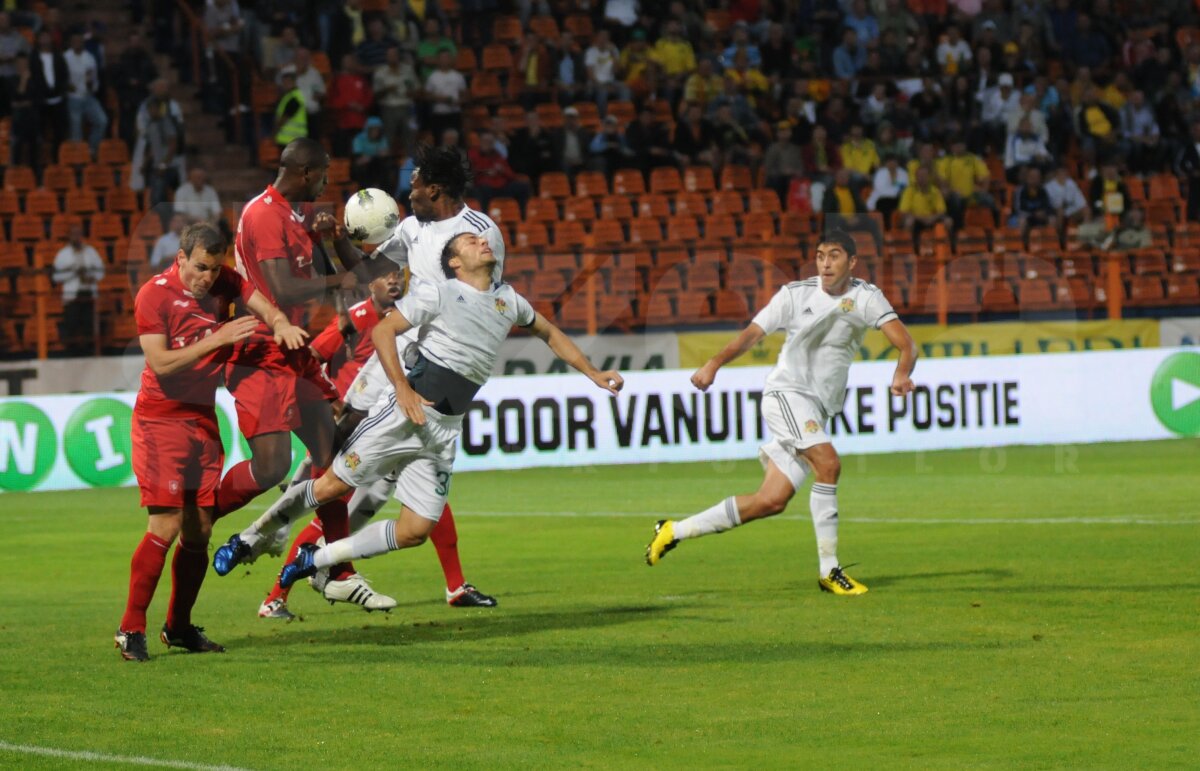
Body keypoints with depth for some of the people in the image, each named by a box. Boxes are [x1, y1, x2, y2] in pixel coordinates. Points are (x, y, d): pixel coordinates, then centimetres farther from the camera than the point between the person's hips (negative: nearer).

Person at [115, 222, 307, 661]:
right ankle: (131, 629, -8)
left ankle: (179, 626, 18)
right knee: (166, 526, -14)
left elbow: (260, 303, -8)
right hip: (160, 416, -6)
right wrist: (216, 340, -25)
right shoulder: (154, 295, -12)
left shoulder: (225, 282, 5)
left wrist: (280, 324, -30)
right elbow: (161, 363, -19)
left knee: (199, 529, 6)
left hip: (203, 418, 6)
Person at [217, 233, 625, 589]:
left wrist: (593, 374, 27)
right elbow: (382, 331, -11)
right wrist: (402, 387, -22)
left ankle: (316, 559, 11)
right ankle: (248, 539, 12)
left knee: (416, 530, -2)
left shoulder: (508, 301, 14)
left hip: (445, 430, 6)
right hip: (405, 410, -6)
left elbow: (550, 333, 30)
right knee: (331, 486, -7)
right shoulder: (438, 293, -5)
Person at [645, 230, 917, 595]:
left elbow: (906, 344, -8)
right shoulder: (795, 294, -3)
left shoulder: (866, 297, 1)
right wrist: (715, 363, -20)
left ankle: (674, 531, 12)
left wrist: (902, 374, -30)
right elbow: (752, 333, -3)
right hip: (786, 392, -4)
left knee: (771, 501, 0)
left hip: (820, 409, 4)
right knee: (828, 464, -28)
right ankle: (829, 571, -22)